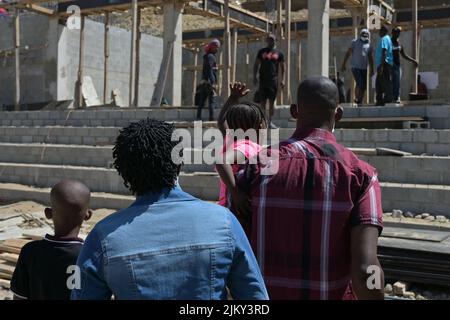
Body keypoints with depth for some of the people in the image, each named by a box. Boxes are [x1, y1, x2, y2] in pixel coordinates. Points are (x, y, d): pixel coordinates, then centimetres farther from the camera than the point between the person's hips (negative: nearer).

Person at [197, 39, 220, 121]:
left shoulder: (207, 56, 20)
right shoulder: (211, 56, -9)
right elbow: (209, 70, -19)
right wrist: (213, 83, -23)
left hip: (204, 81, 10)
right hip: (209, 81, -10)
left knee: (202, 101, 10)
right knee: (212, 100, -9)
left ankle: (198, 117, 12)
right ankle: (211, 117, -12)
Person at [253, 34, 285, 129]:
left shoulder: (279, 53, 7)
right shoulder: (262, 51, 9)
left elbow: (282, 67, 9)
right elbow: (256, 65, 10)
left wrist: (282, 79, 0)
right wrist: (255, 76, 0)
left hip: (273, 79, 0)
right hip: (263, 79, 0)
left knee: (272, 101, 2)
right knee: (263, 101, 1)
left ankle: (270, 121, 8)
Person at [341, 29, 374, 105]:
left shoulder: (369, 45, 12)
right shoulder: (355, 42, 3)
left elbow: (370, 58, 14)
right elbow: (348, 53, 2)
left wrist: (372, 69, 11)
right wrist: (344, 64, -4)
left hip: (364, 69, 4)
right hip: (356, 67, -4)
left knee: (364, 86, 3)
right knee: (360, 84, -16)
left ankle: (360, 101, 13)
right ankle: (357, 99, -3)